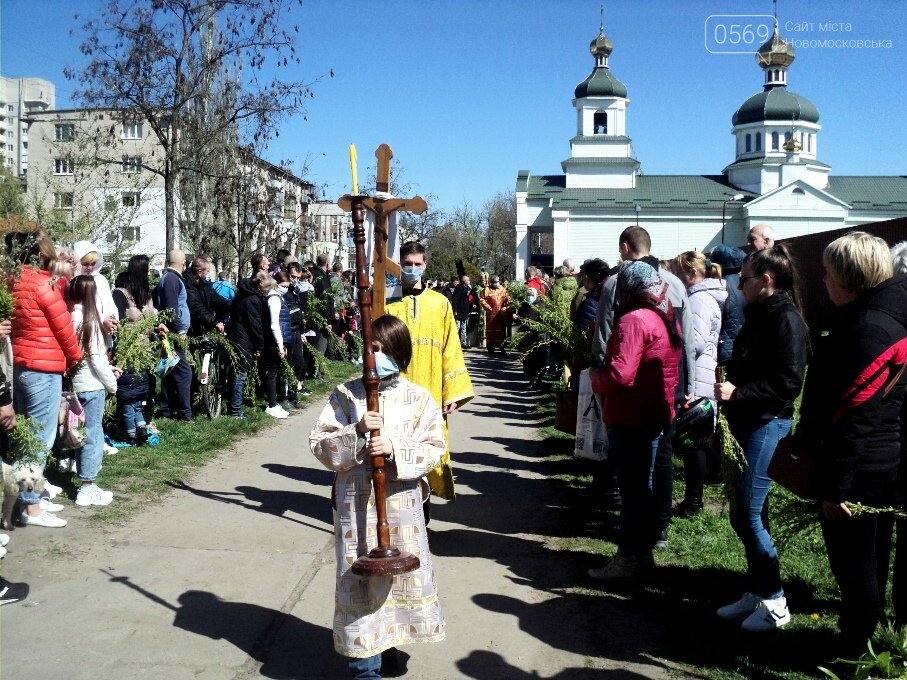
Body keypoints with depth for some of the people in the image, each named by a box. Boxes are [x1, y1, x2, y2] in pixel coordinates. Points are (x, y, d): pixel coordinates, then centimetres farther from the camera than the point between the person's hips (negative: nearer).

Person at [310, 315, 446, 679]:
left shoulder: (418, 398, -2)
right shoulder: (345, 395, -2)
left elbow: (434, 449, -5)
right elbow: (320, 445, -5)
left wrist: (395, 449, -20)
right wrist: (356, 432, -21)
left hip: (401, 503, 1)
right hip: (354, 502, -1)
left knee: (401, 574, 13)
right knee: (360, 579, 3)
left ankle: (389, 636, 37)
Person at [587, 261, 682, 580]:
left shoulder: (633, 320, -19)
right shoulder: (667, 319, 10)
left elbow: (620, 373, -26)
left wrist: (595, 378, -9)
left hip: (630, 417, -9)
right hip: (655, 413, 9)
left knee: (631, 486, 0)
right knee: (642, 484, 18)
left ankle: (630, 556, 10)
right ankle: (643, 550, 28)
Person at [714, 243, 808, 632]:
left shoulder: (786, 319, -13)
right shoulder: (759, 315, 15)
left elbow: (787, 382, -19)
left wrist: (738, 393, -20)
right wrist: (728, 389, 10)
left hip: (768, 425, -9)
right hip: (745, 424, 9)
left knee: (749, 515, -6)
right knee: (741, 515, 12)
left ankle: (774, 603, 8)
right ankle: (755, 593, 24)